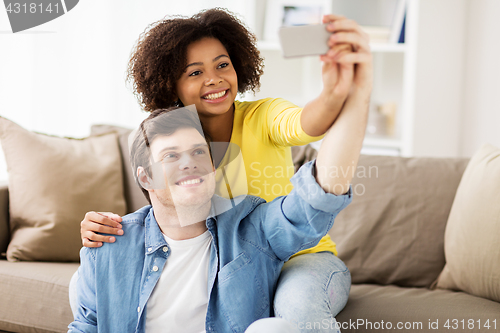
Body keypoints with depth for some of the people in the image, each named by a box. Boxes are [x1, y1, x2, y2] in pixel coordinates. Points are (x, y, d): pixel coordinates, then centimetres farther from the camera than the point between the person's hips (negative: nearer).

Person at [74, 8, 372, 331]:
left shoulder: (263, 117, -14)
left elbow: (302, 125, -38)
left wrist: (337, 95, -64)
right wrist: (104, 230, -23)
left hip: (303, 258, -4)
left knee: (298, 301, -42)